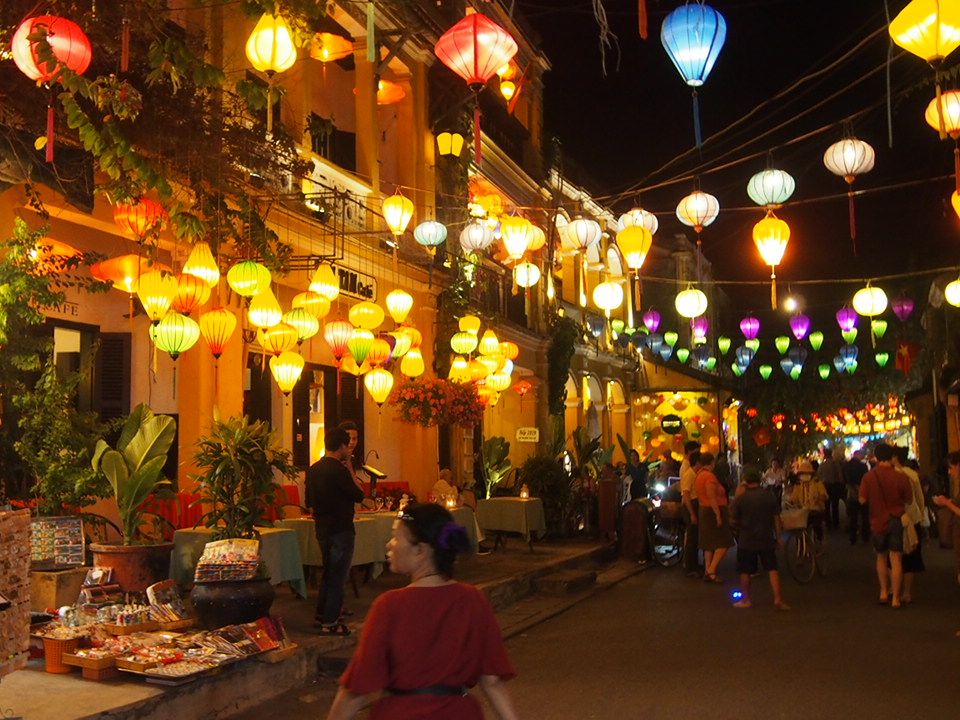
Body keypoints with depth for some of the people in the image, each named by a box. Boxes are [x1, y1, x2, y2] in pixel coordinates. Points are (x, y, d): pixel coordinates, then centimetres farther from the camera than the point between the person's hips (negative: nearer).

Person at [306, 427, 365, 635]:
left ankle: (321, 614, 30)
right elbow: (359, 495, -12)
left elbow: (310, 502, 14)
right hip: (340, 530, -8)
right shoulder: (339, 470, -20)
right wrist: (350, 470, -6)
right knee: (338, 575, 0)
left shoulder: (313, 469, 7)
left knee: (328, 571, 22)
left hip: (322, 528, 9)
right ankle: (330, 623, 4)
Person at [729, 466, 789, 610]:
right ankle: (777, 598, 0)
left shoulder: (740, 499, -11)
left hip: (746, 540, -2)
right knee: (772, 568, 8)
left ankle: (746, 599, 17)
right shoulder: (770, 496, -3)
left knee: (745, 571, 9)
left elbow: (733, 521, -5)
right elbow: (776, 518, 3)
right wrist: (778, 537, 10)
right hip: (767, 539, 2)